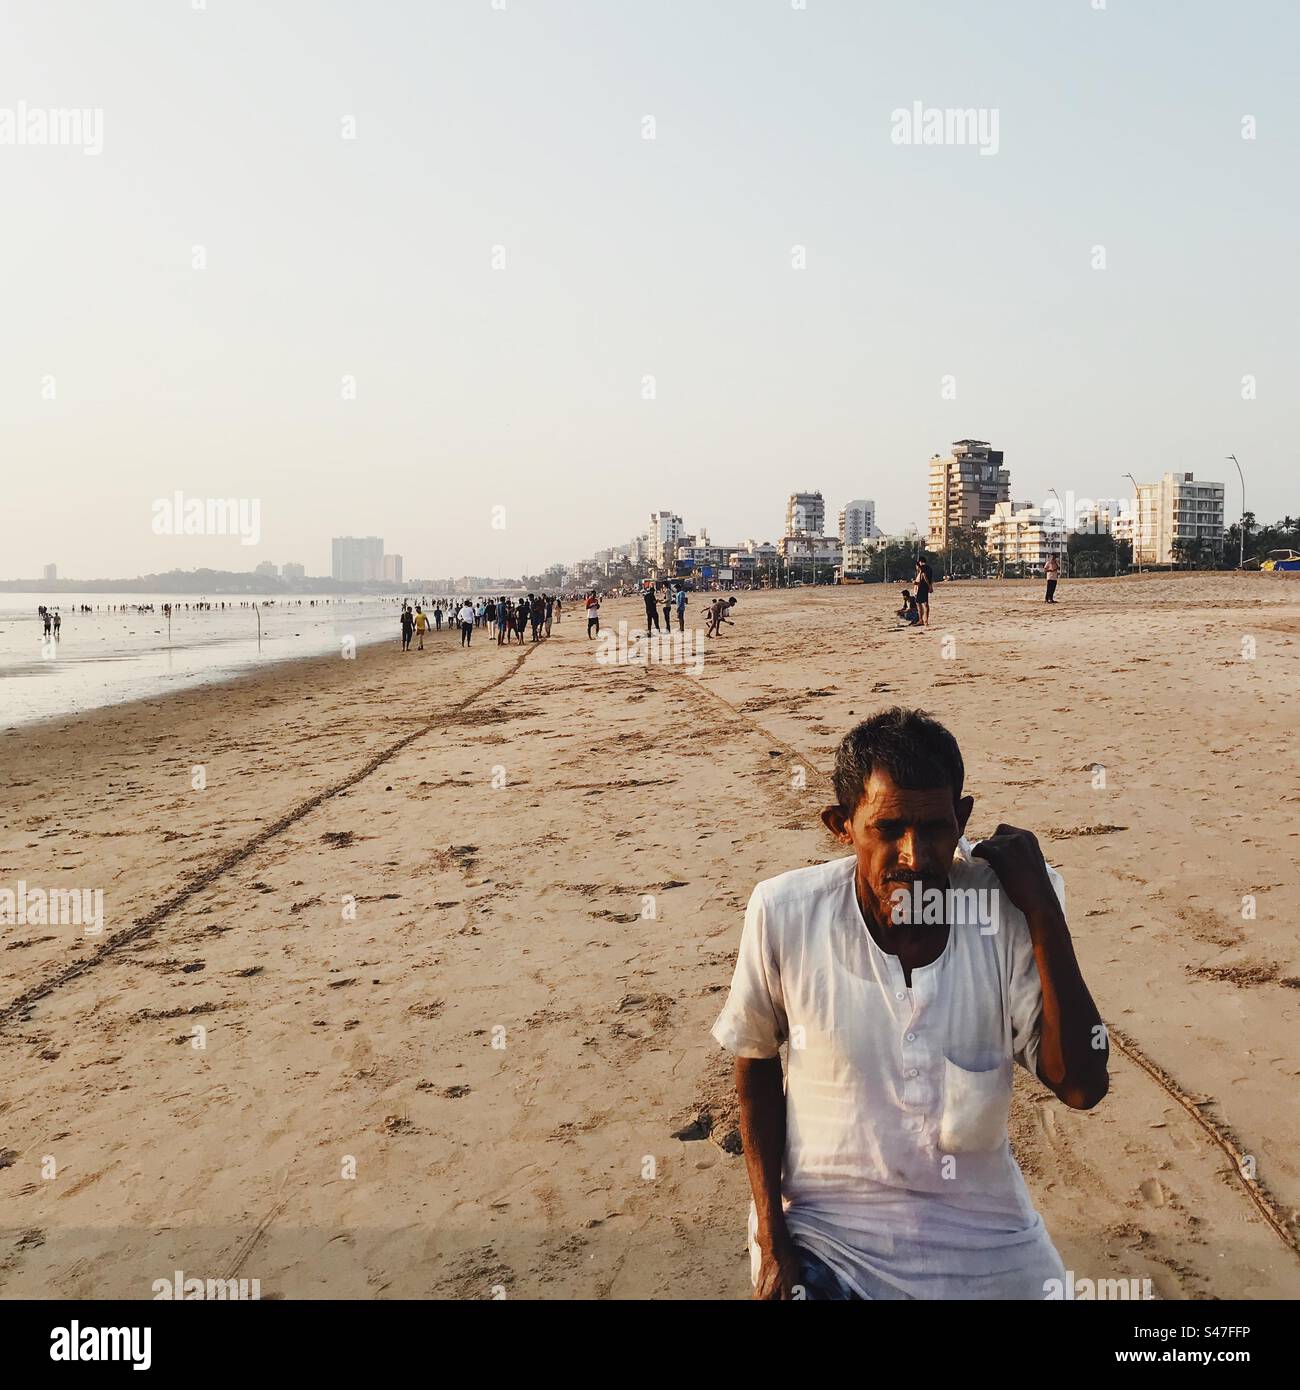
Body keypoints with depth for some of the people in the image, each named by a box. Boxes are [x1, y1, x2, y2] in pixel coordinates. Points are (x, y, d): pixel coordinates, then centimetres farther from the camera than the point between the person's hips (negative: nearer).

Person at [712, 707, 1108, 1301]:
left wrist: (1044, 912, -24)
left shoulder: (1007, 905, -16)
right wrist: (772, 1241, -2)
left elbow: (1081, 1087, -17)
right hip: (821, 1238, -1)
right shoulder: (784, 912, -17)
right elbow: (755, 1069, -2)